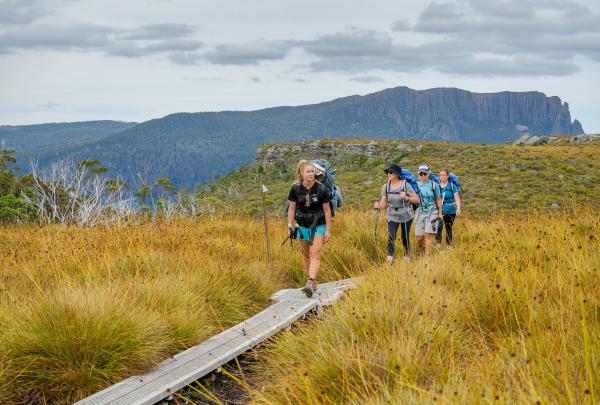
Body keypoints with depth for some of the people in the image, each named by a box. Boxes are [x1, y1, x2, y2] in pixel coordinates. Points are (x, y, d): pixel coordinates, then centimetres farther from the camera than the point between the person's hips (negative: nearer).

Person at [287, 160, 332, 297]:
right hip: (302, 225, 3)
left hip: (318, 225, -3)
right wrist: (290, 226, 1)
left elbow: (327, 210, -5)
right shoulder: (296, 189, -6)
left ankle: (310, 283, -26)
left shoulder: (321, 189, -11)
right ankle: (313, 282, 23)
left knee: (315, 254, -15)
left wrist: (328, 230, -5)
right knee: (306, 255, 10)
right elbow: (292, 208, 4)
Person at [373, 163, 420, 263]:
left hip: (406, 215, -2)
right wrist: (379, 206, -24)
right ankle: (389, 260, -13)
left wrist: (406, 198, -27)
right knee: (391, 237, -13)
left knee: (405, 238, 7)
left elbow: (417, 199, -11)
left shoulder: (405, 185, -13)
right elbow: (383, 202, -2)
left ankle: (406, 257, 27)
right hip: (392, 216, 2)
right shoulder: (386, 187, -3)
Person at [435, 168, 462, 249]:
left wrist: (458, 208, -15)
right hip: (439, 209, 0)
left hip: (450, 210, 0)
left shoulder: (452, 185, -2)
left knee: (449, 228, 8)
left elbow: (457, 198, -4)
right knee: (439, 226, -22)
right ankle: (438, 244, -21)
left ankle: (448, 246, 20)